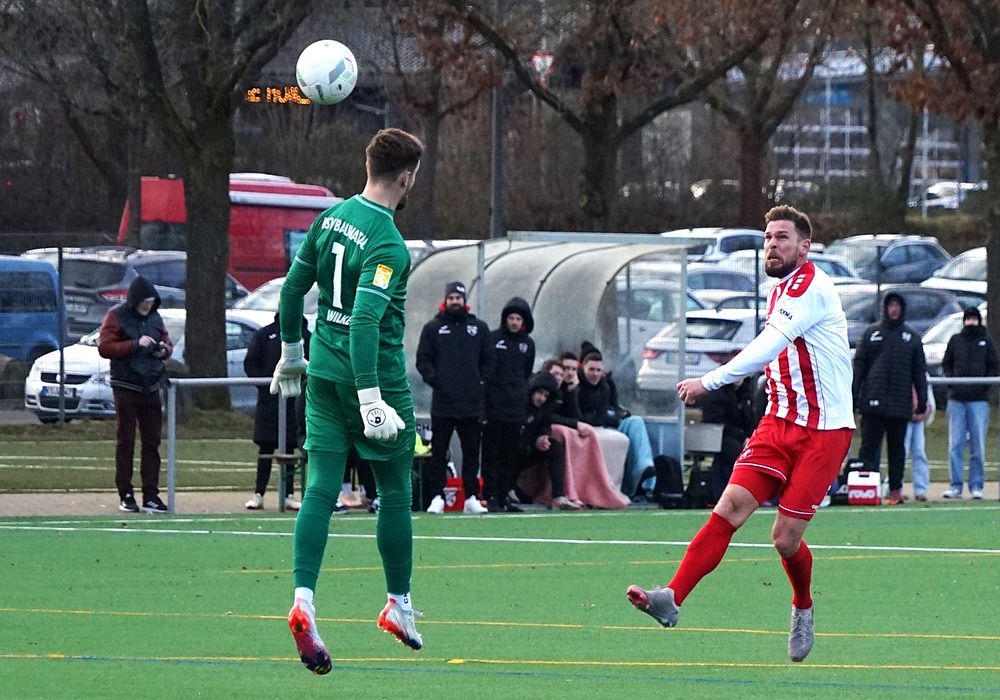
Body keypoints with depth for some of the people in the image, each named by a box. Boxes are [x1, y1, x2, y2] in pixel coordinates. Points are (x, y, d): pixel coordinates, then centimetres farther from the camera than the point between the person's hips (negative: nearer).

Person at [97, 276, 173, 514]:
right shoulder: (116, 317, -5)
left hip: (151, 388, 5)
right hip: (126, 387, -5)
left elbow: (167, 341, 22)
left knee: (152, 443, 2)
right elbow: (104, 347, -13)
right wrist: (136, 345, -20)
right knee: (125, 443, -1)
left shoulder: (154, 317, 12)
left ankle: (151, 496, 4)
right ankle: (125, 495, 3)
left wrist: (164, 349, -2)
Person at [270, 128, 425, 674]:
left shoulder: (331, 218, 3)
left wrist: (291, 352, 26)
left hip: (324, 376, 6)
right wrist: (371, 397, -29)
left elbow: (293, 286, 12)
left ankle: (303, 601, -17)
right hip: (377, 375, -6)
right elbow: (365, 319, -27)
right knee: (395, 492, 11)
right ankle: (398, 605, 22)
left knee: (320, 490, 0)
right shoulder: (387, 244, -19)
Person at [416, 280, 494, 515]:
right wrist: (435, 380, -8)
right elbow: (423, 360, 5)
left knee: (472, 452, 5)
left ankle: (472, 498, 9)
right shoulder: (433, 328, 6)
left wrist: (480, 381, 2)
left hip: (472, 404, 2)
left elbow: (489, 359, 15)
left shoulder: (479, 328, 12)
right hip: (442, 403, -2)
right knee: (438, 452, -2)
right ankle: (437, 497, 0)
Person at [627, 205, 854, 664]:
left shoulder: (810, 286, -14)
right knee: (730, 508, -11)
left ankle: (803, 608, 22)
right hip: (780, 421, 7)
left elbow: (771, 346, -27)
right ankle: (672, 599, -21)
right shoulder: (779, 291, 15)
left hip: (824, 430, -7)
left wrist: (710, 381, -33)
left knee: (786, 538, -8)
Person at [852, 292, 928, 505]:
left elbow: (919, 370, 14)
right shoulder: (871, 333, 8)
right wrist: (853, 394, -3)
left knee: (897, 448, 5)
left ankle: (895, 489, 9)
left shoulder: (912, 337, 12)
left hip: (900, 404, 1)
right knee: (869, 447, -4)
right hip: (873, 400, -1)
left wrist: (922, 399, 6)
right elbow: (858, 364, 6)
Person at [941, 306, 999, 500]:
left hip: (978, 400, -1)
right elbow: (946, 364, 14)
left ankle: (976, 485, 4)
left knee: (978, 446, -1)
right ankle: (956, 486, 3)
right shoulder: (955, 340, 9)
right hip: (957, 399, 1)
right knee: (955, 445, -1)